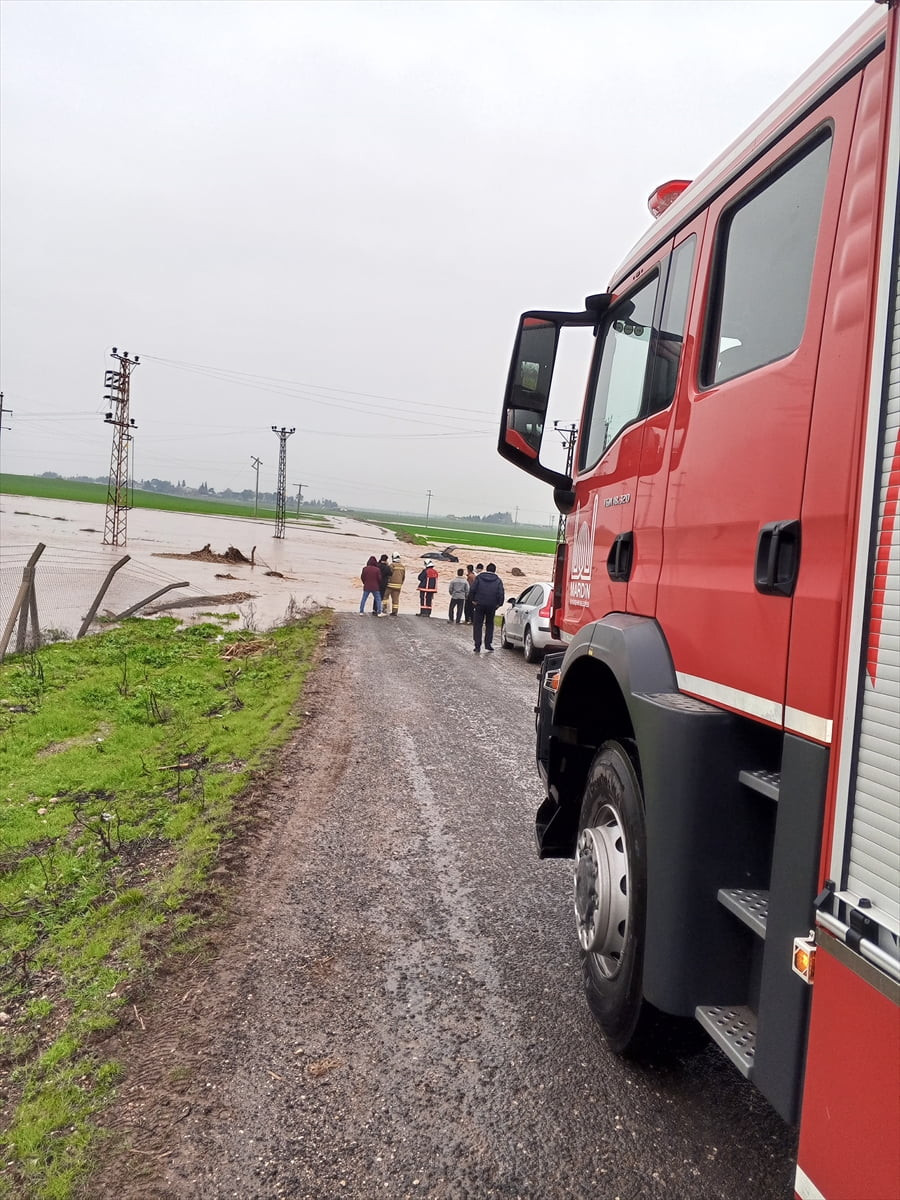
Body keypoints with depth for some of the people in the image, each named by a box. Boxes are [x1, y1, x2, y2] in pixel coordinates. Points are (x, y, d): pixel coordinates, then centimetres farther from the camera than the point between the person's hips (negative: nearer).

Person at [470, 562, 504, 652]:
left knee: (478, 625, 5)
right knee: (489, 625, 15)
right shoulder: (498, 580, 2)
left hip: (479, 605, -1)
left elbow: (472, 590, -5)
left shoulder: (479, 577, 1)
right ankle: (488, 644, 8)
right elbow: (501, 594, -4)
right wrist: (498, 604, 4)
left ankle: (477, 646, -1)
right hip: (492, 606, 1)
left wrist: (473, 600, 4)